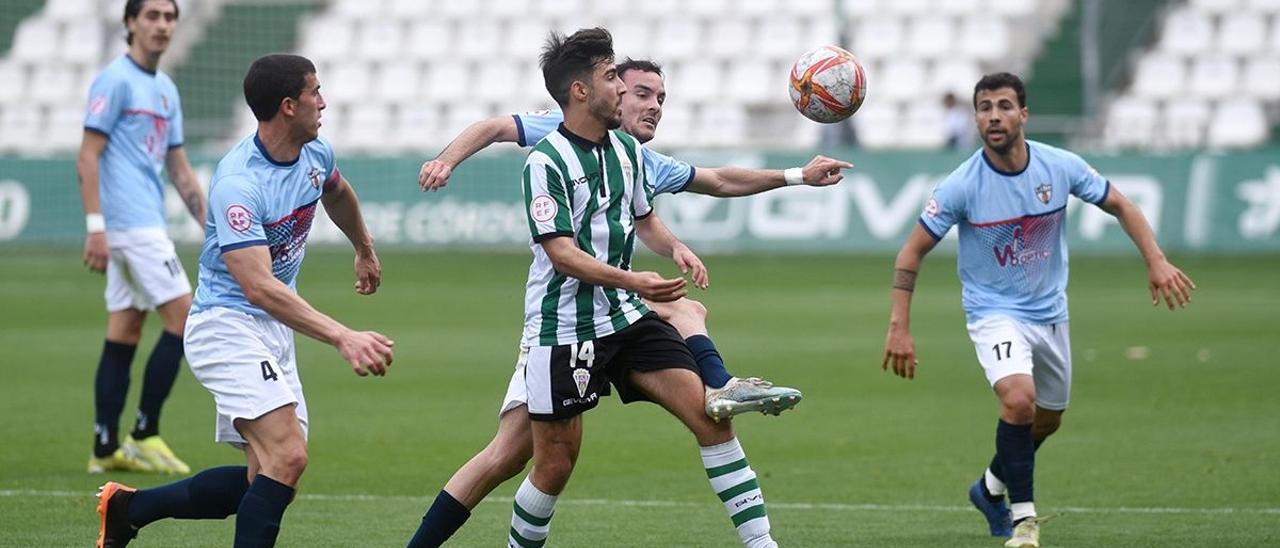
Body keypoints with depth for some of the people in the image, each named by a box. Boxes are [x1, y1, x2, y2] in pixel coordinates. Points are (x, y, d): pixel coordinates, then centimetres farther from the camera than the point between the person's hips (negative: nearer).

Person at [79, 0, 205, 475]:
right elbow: (88, 158, -13)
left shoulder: (165, 90, 17)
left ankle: (106, 448, 8)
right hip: (130, 223, -9)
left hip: (144, 227, 9)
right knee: (183, 318, -10)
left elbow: (179, 169, 21)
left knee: (124, 334, 7)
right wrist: (95, 226, -20)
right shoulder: (115, 81, -8)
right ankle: (144, 435, -5)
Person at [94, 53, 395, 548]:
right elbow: (259, 288, -34)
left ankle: (129, 507, 19)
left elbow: (338, 194, 29)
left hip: (274, 331, 9)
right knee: (287, 457, -24)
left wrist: (365, 250, 46)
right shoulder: (237, 184, -25)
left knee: (265, 480, 6)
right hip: (227, 325, -9)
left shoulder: (315, 154, 2)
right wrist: (343, 338, -41)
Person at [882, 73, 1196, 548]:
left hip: (1050, 312, 5)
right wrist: (899, 326, -16)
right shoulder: (962, 186, -19)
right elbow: (912, 251, -11)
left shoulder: (1062, 167, -11)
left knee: (1047, 420, 17)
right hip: (994, 312, -5)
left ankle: (991, 488, 46)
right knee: (1019, 399, -29)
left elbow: (1120, 206, 3)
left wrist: (1156, 261, -9)